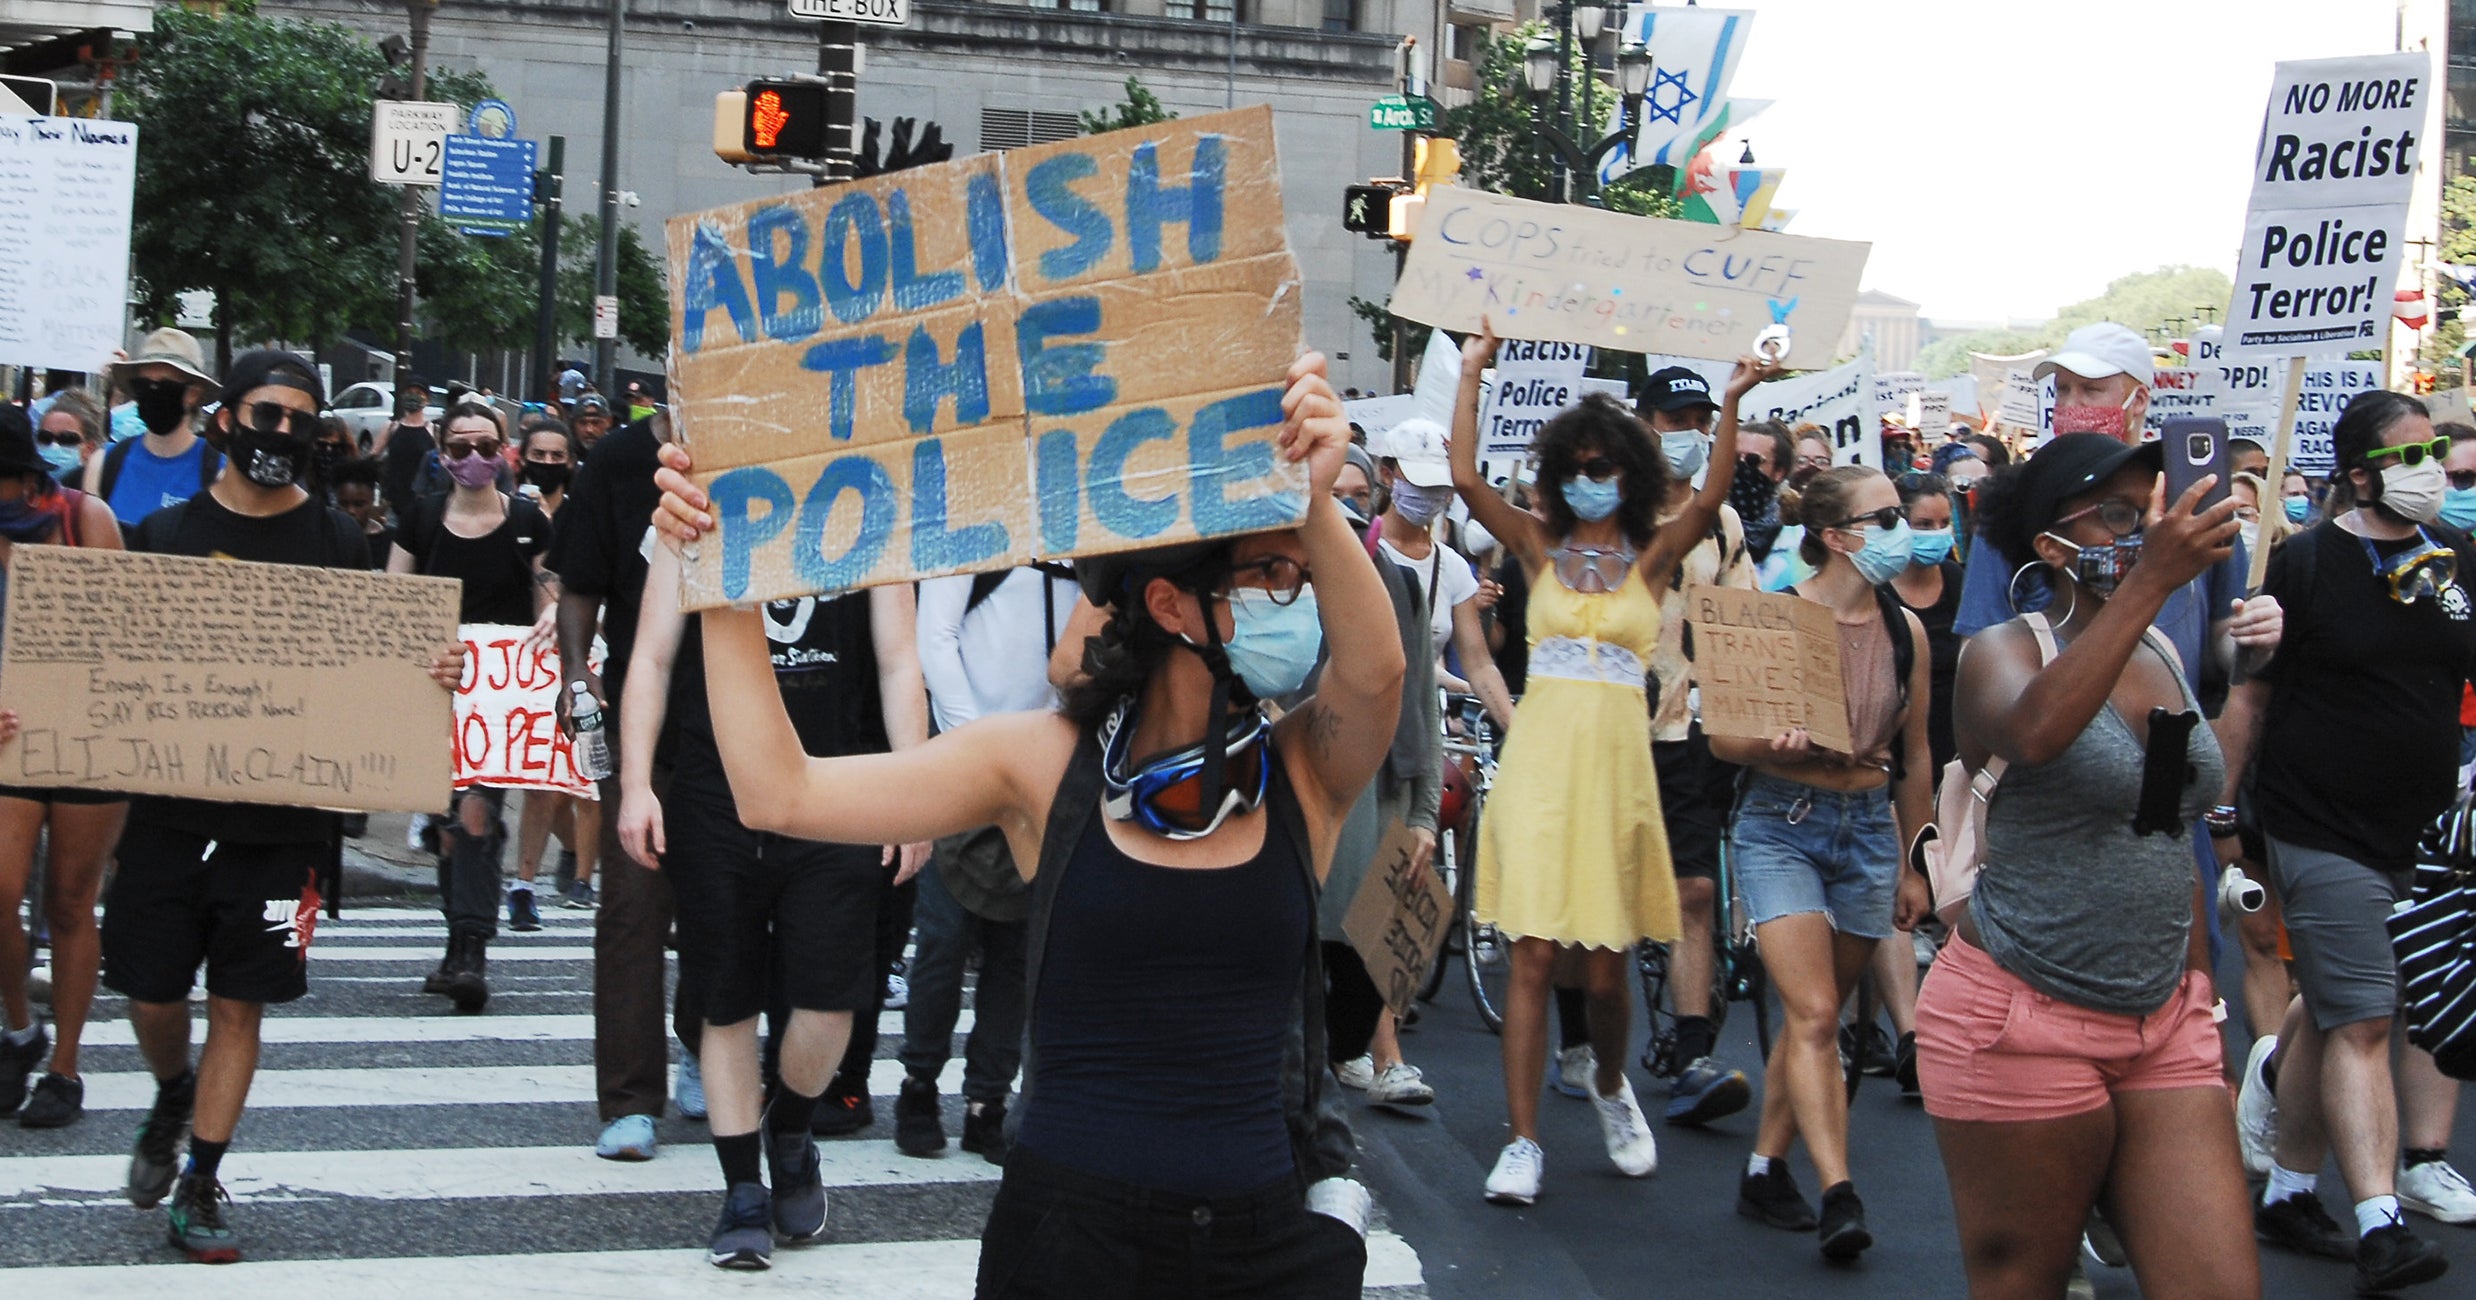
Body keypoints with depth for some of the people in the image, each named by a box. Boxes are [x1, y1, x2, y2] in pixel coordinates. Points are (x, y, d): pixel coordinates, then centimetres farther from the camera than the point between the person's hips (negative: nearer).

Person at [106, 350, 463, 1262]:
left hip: (281, 816, -1)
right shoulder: (167, 534, 4)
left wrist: (430, 676, -18)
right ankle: (172, 1099, 39)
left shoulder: (338, 542, 3)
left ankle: (201, 1185, 13)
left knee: (239, 1003, 3)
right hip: (171, 803, 1)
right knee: (152, 993, 7)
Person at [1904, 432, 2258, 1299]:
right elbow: (2033, 734, -32)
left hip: (2164, 1027, 6)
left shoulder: (2165, 658, 11)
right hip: (2023, 1022, -6)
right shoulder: (2006, 651, -7)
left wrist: (2202, 998, 20)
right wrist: (2150, 582, -32)